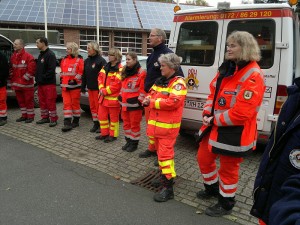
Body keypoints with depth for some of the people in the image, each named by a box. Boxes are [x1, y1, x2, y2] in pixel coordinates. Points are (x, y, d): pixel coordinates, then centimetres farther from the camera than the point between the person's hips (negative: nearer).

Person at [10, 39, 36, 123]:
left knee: (28, 100, 2)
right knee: (20, 100, 15)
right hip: (17, 84, 7)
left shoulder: (28, 56, -11)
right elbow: (12, 70, 13)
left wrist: (24, 79, -14)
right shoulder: (13, 56, 12)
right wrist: (12, 82, 8)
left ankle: (30, 116, 13)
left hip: (27, 84, -7)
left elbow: (31, 70, -15)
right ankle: (24, 115, 27)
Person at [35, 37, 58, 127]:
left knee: (50, 102, -5)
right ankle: (45, 117, 24)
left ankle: (53, 119, 4)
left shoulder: (50, 55, -11)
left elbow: (51, 70, -19)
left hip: (49, 83, -9)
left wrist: (43, 78, -18)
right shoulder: (41, 54, 17)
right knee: (42, 101, 14)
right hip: (40, 83, 9)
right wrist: (37, 78, 8)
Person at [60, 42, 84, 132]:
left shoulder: (79, 60, -5)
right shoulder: (64, 60, 14)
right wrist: (61, 79, 12)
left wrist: (74, 80, -17)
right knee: (66, 104, 1)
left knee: (75, 103, 5)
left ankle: (76, 121, 19)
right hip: (65, 86, 5)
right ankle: (67, 123, 1)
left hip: (75, 86, -5)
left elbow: (81, 72, -11)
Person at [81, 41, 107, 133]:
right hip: (90, 88, 7)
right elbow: (84, 75, 14)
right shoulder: (87, 61, 11)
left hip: (98, 88, -7)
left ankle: (101, 125, 11)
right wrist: (83, 87, 13)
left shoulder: (101, 60, -12)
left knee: (99, 106, -1)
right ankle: (96, 124, 22)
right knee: (92, 106, 12)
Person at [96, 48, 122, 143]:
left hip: (113, 98, -9)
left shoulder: (120, 69, -15)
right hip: (103, 97, 9)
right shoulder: (106, 67, 13)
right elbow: (100, 78, 13)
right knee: (102, 115, 16)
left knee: (113, 117, 5)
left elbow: (117, 84, -21)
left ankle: (113, 135, 17)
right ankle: (104, 133, 29)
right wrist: (101, 89, -5)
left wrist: (105, 91, -15)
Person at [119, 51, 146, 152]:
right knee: (126, 123, 16)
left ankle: (134, 143, 17)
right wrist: (121, 97, 16)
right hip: (125, 103, 8)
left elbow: (143, 89, -14)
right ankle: (128, 141, 30)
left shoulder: (141, 72, -12)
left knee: (134, 124, 4)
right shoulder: (125, 71, 12)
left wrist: (139, 101, -16)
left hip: (134, 104, -8)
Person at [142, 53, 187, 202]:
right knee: (161, 152, 19)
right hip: (156, 123, 9)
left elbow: (173, 102, -25)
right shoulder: (160, 81, 15)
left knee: (165, 154, -11)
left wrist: (152, 103, -17)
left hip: (168, 126, -9)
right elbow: (151, 94, 21)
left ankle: (168, 188, -5)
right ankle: (165, 176, 35)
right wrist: (147, 100, -5)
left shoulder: (178, 83, -13)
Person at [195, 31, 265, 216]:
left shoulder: (253, 76, -21)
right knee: (204, 158, 21)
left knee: (228, 169, 9)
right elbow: (213, 92, 13)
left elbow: (241, 112, -26)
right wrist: (207, 114, -3)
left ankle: (226, 204, 32)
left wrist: (216, 120, -15)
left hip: (234, 132, -9)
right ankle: (212, 189, 47)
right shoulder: (227, 68, 7)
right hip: (215, 126, 9)